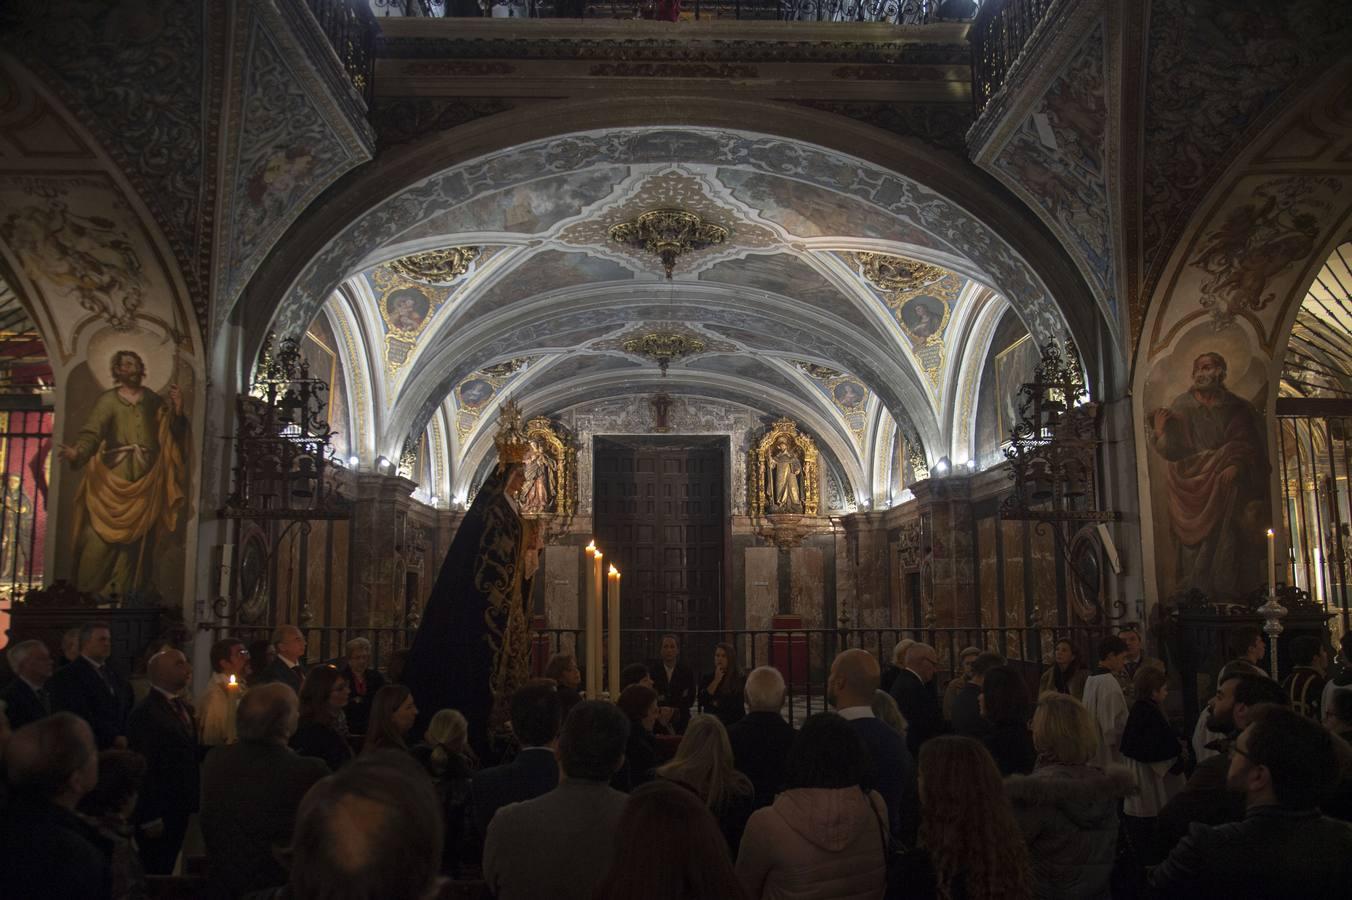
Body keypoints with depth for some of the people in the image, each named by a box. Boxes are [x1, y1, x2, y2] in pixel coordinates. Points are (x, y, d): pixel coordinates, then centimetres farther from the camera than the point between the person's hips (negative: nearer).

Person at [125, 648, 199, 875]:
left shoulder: (185, 708, 11)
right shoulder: (145, 713, -16)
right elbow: (144, 767, -18)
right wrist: (150, 817, -18)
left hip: (180, 809, 8)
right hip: (158, 813, -8)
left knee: (167, 867, 16)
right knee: (155, 870, 4)